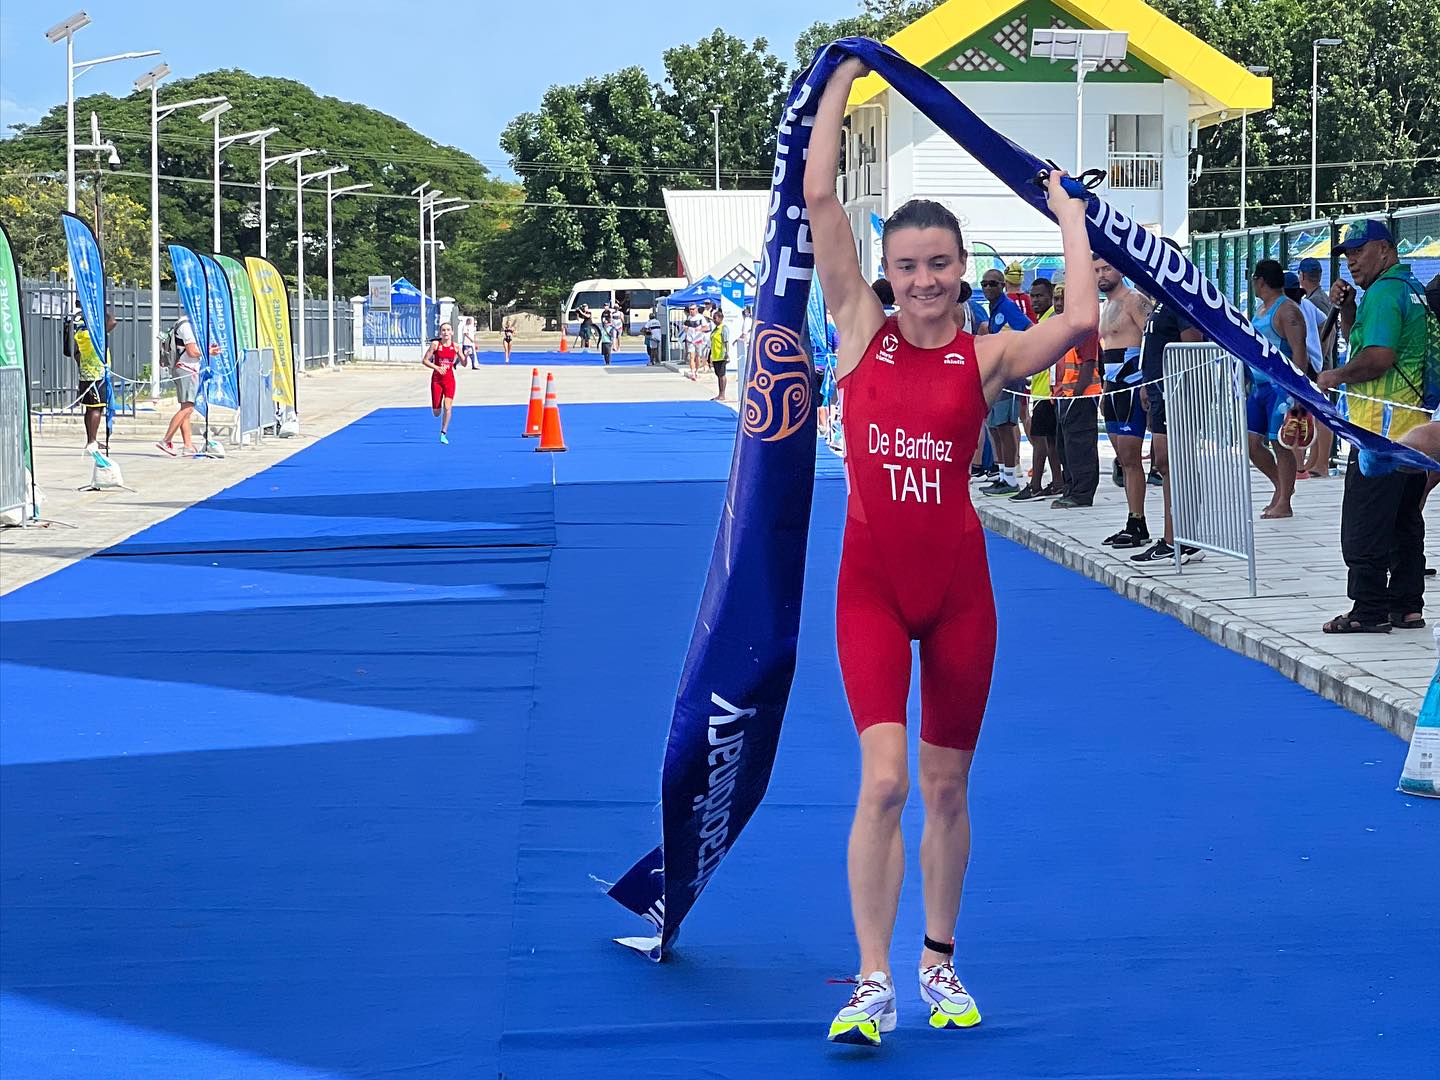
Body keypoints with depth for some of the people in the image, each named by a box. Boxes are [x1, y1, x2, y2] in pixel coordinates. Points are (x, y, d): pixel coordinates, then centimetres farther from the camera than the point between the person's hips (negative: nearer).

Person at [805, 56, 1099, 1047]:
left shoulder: (985, 356, -2)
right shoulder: (861, 327, 0)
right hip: (871, 585, -1)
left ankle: (940, 963, 28)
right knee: (884, 779, -14)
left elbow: (1082, 319, -21)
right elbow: (819, 196, -6)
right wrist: (843, 81, -4)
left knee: (947, 787, 10)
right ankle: (874, 984, -9)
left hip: (958, 586, 1)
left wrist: (1069, 218, -7)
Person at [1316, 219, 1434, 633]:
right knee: (1405, 523, 13)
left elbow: (1378, 356, -25)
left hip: (1380, 426, -10)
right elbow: (1360, 340, 26)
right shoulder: (1411, 290, 18)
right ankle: (1407, 606, 17)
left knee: (1363, 526, -6)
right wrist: (1346, 308, 10)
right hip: (1413, 427, 10)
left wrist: (1336, 376, -11)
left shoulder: (1384, 293, -14)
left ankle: (1370, 611, -5)